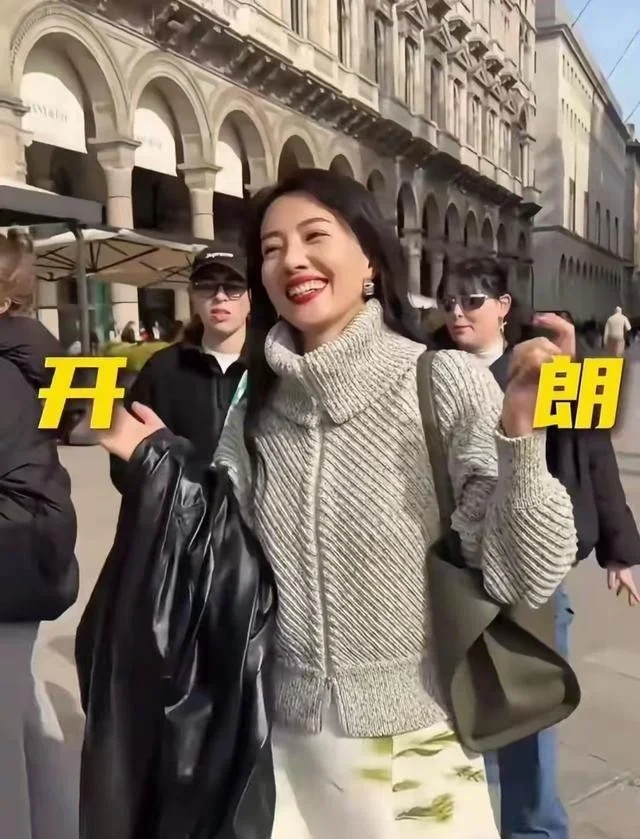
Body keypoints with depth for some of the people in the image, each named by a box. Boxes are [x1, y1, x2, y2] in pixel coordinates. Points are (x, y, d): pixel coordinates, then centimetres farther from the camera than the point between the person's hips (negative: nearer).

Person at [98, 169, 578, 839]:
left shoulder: (448, 383, -15)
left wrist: (520, 433, -29)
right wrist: (156, 464, -4)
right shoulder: (256, 407, -1)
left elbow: (522, 580, -17)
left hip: (416, 749, -3)